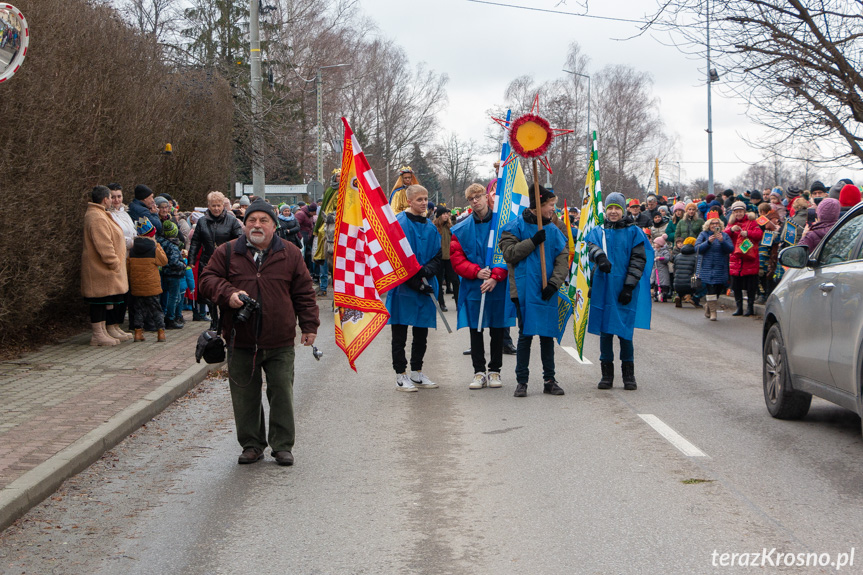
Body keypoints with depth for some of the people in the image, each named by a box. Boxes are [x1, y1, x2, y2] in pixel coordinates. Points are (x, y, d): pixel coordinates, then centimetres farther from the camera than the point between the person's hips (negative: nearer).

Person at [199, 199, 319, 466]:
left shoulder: (290, 255, 5)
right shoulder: (227, 252, 4)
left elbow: (304, 292, 8)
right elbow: (208, 280, 4)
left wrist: (309, 325, 4)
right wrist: (228, 294, -15)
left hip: (280, 343, -1)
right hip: (241, 342, 1)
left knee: (282, 394, 2)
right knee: (245, 396, 7)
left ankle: (283, 446, 13)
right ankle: (252, 444, 20)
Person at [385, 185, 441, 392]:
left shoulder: (430, 227, 12)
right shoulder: (400, 223, -8)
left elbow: (437, 257, 10)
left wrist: (426, 271, -11)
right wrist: (414, 280, -18)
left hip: (425, 286, 6)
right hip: (403, 286, -6)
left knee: (422, 332, 12)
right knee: (400, 333, 0)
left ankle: (417, 373, 23)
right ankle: (401, 376, 6)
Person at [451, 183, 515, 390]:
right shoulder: (461, 230, 4)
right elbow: (457, 259, 1)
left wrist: (495, 277, -15)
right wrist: (476, 272, -14)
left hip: (498, 288, -1)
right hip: (473, 288, 1)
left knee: (497, 329, 7)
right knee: (475, 330, 4)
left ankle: (494, 371, 17)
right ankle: (479, 372, 12)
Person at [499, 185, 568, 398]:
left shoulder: (553, 230, 10)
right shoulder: (517, 226, 0)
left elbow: (563, 259, 5)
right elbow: (509, 253, -9)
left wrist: (554, 283, -8)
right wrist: (533, 242, -16)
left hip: (547, 292, 4)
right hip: (525, 290, -3)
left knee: (548, 335, 8)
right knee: (525, 335, -1)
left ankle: (549, 380, 16)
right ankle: (521, 381, 7)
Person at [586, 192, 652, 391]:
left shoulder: (633, 232, 4)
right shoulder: (598, 231, 10)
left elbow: (639, 260, 0)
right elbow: (592, 247, -10)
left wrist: (629, 287, -8)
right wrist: (600, 256, -33)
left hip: (624, 290, -2)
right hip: (603, 288, 2)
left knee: (625, 332, -2)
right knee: (605, 332, 4)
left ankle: (629, 376, 8)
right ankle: (607, 375, 12)